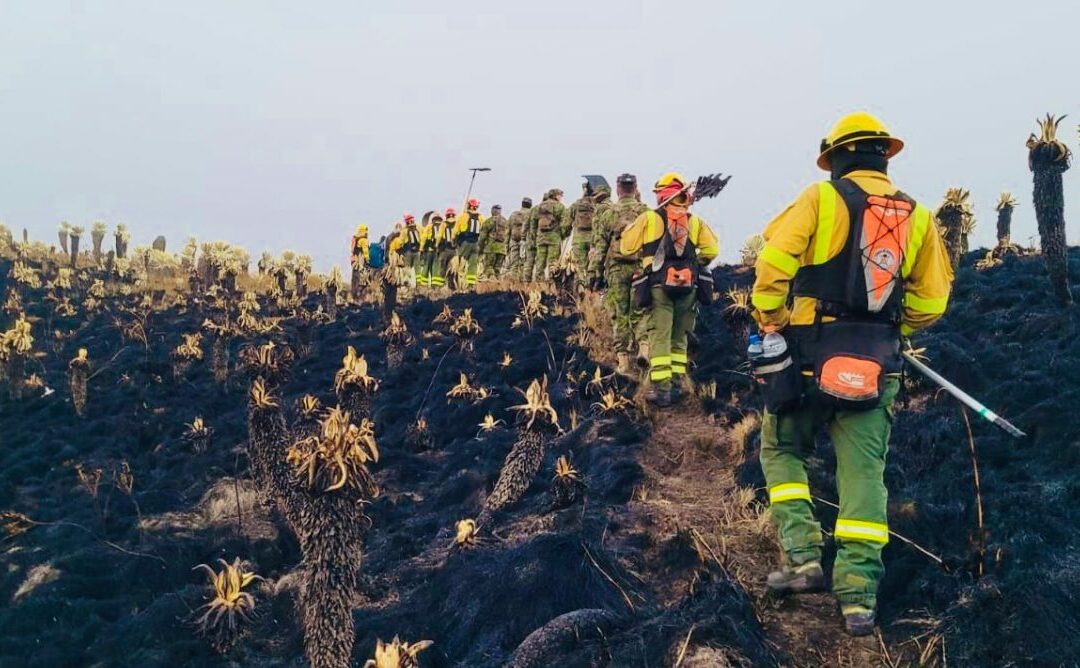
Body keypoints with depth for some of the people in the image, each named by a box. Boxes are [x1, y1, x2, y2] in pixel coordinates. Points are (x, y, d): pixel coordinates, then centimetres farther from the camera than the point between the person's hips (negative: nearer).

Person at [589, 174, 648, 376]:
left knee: (620, 315, 3)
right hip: (641, 268, 1)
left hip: (617, 269, -1)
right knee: (639, 313, 11)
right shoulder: (646, 212, 5)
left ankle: (623, 361, 2)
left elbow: (599, 245, 1)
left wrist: (594, 273, 5)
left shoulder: (608, 213, 2)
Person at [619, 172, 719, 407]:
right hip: (687, 287, 3)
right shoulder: (695, 222, 8)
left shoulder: (648, 219, 1)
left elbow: (626, 248, 2)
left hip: (659, 285, -2)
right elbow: (712, 249, 2)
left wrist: (645, 255, 21)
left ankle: (661, 389, -8)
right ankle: (676, 384, 15)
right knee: (679, 337, 14)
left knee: (660, 337, -2)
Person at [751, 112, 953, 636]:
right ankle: (858, 594, 4)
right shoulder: (917, 216, 8)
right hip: (877, 363, 3)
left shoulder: (821, 198, -3)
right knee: (864, 470, 6)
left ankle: (802, 557, 6)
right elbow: (932, 299, 8)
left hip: (811, 352, -3)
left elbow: (773, 262, -12)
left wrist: (770, 319, 2)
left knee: (782, 449, 16)